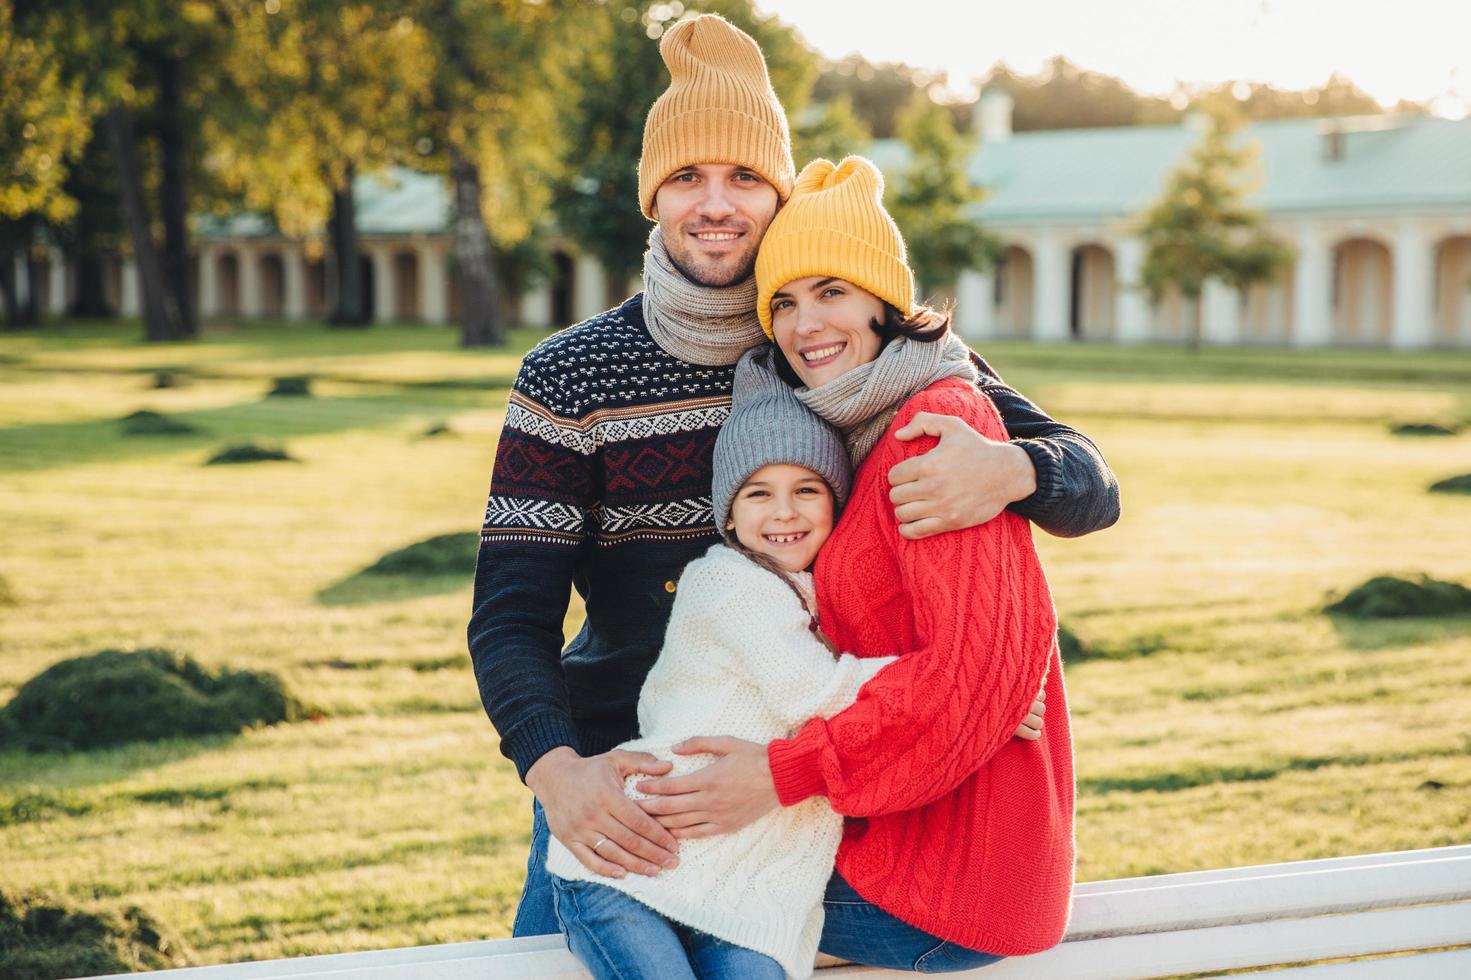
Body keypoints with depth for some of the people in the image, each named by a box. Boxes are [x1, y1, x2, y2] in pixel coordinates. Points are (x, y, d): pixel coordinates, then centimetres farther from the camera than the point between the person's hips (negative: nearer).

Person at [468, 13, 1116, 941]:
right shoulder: (570, 377, -5)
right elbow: (510, 619, -8)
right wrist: (555, 771, -29)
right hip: (617, 786, 0)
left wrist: (1008, 470, -31)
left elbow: (1093, 489, -6)